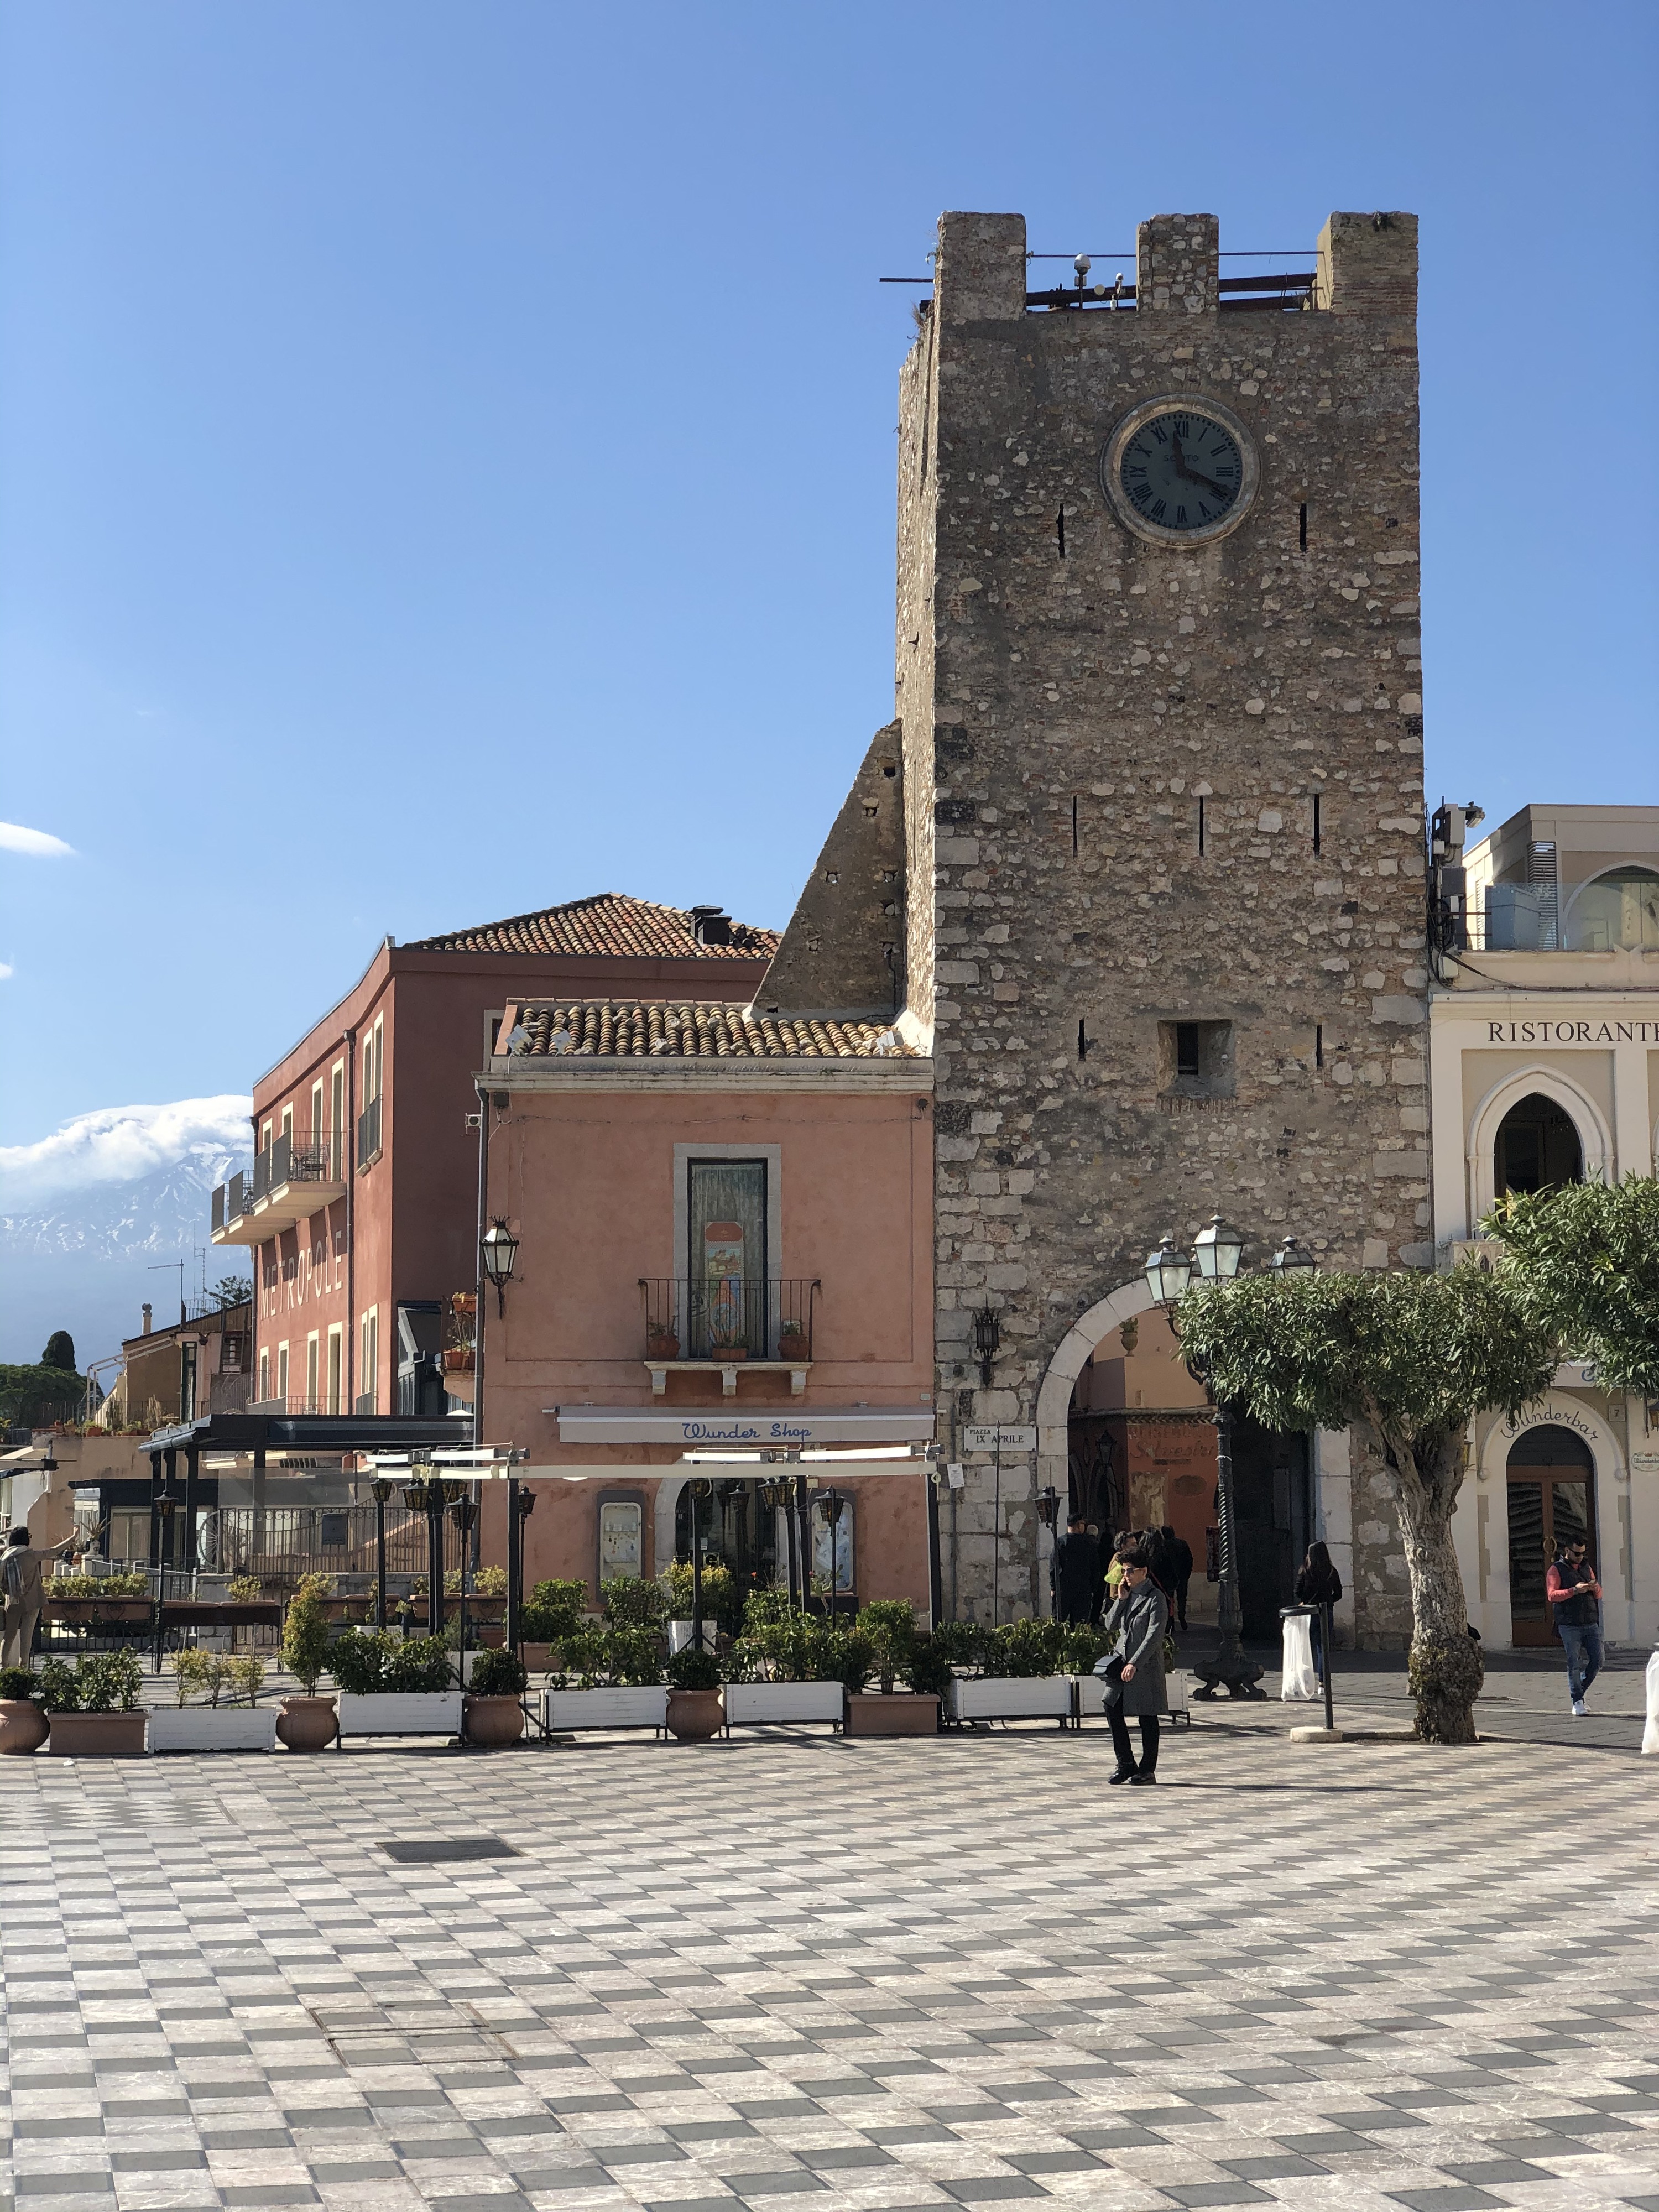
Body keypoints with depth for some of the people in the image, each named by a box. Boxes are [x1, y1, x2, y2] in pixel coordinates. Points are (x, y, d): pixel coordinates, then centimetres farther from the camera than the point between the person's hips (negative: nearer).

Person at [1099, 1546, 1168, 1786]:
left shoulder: (1155, 1598, -9)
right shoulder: (1127, 1594, 14)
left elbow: (1154, 1636, -16)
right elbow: (1111, 1626, 12)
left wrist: (1134, 1663, -21)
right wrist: (1121, 1599, 0)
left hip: (1145, 1665, -7)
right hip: (1120, 1660, 7)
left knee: (1147, 1717, 1)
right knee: (1113, 1709, -1)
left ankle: (1148, 1769, 10)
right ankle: (1125, 1763, 11)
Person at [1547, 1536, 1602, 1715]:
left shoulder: (1587, 1567, 18)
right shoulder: (1556, 1570, 1)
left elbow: (1598, 1596, 21)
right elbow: (1552, 1595, -11)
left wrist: (1596, 1588, -3)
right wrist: (1574, 1590, -21)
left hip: (1591, 1624, 5)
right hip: (1569, 1625, -5)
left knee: (1596, 1661, -2)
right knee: (1574, 1664, -7)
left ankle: (1579, 1691, 17)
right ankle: (1577, 1701, 1)